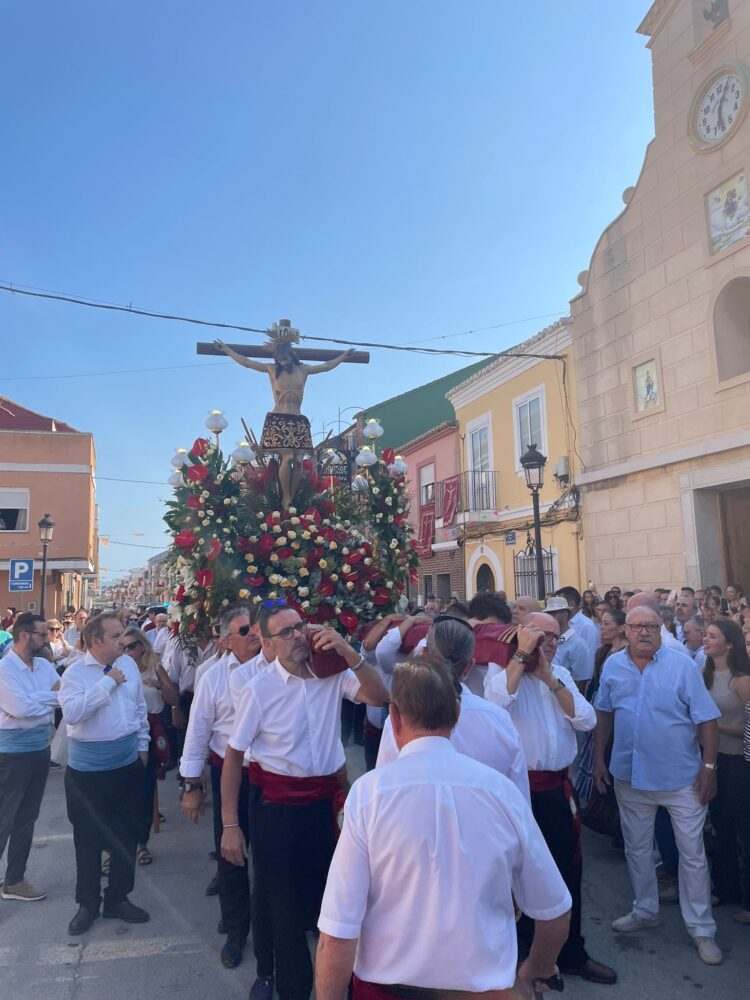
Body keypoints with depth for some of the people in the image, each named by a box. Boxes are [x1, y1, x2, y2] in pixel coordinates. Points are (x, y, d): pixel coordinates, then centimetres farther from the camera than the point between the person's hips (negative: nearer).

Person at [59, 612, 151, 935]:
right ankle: (88, 903, 31)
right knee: (88, 839, 10)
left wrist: (142, 746, 12)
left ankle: (118, 898, 34)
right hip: (88, 769, -4)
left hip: (128, 765, 5)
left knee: (127, 835, 15)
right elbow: (72, 714, -30)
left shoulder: (128, 664, 1)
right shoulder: (75, 673, -14)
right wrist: (108, 682, -27)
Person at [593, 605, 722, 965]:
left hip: (681, 778, -3)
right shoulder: (613, 665, -3)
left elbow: (706, 719, -10)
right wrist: (598, 758, 7)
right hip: (630, 775, 3)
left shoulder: (681, 665, -13)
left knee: (692, 854, 9)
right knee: (636, 849, 19)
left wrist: (709, 766, -13)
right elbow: (604, 714, 7)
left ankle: (701, 928, 28)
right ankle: (645, 911, 40)